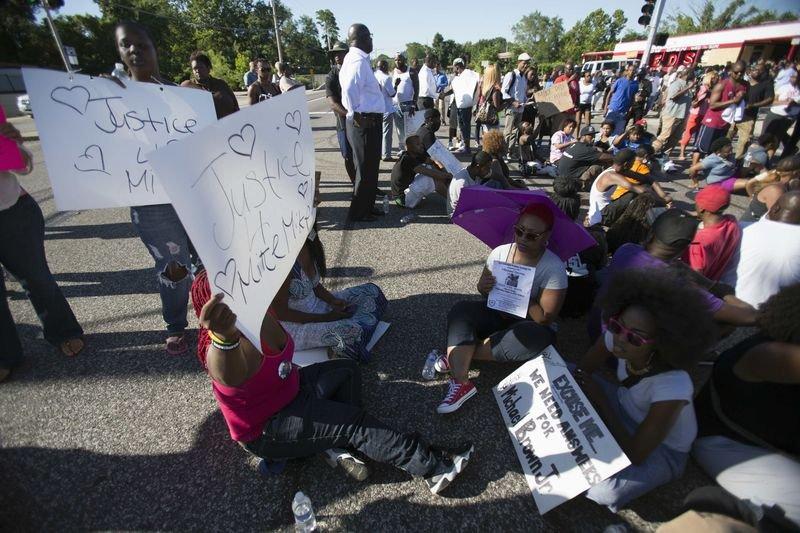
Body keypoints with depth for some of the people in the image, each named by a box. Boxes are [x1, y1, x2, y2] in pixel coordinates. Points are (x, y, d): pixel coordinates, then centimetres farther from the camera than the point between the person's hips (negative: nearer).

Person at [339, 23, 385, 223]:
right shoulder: (359, 61, -16)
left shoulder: (355, 58, 15)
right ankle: (357, 212, 10)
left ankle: (368, 206, 29)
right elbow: (349, 89, -32)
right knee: (366, 169, -1)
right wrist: (357, 115, -22)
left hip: (370, 120, 10)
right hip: (364, 122, -10)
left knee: (371, 166, 17)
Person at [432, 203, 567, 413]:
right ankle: (461, 382, -32)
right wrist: (484, 288, -23)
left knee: (540, 337, -35)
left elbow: (546, 318, -19)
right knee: (461, 310, -22)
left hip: (528, 324, -3)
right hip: (497, 314, 3)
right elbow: (484, 292, 1)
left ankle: (457, 357, -23)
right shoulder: (500, 252, -7)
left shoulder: (554, 268, -17)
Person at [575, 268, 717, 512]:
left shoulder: (673, 387, -38)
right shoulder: (614, 337, -25)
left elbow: (635, 455, -31)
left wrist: (600, 400, -26)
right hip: (624, 411, 6)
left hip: (662, 447, -5)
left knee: (605, 490, -30)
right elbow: (582, 372, -7)